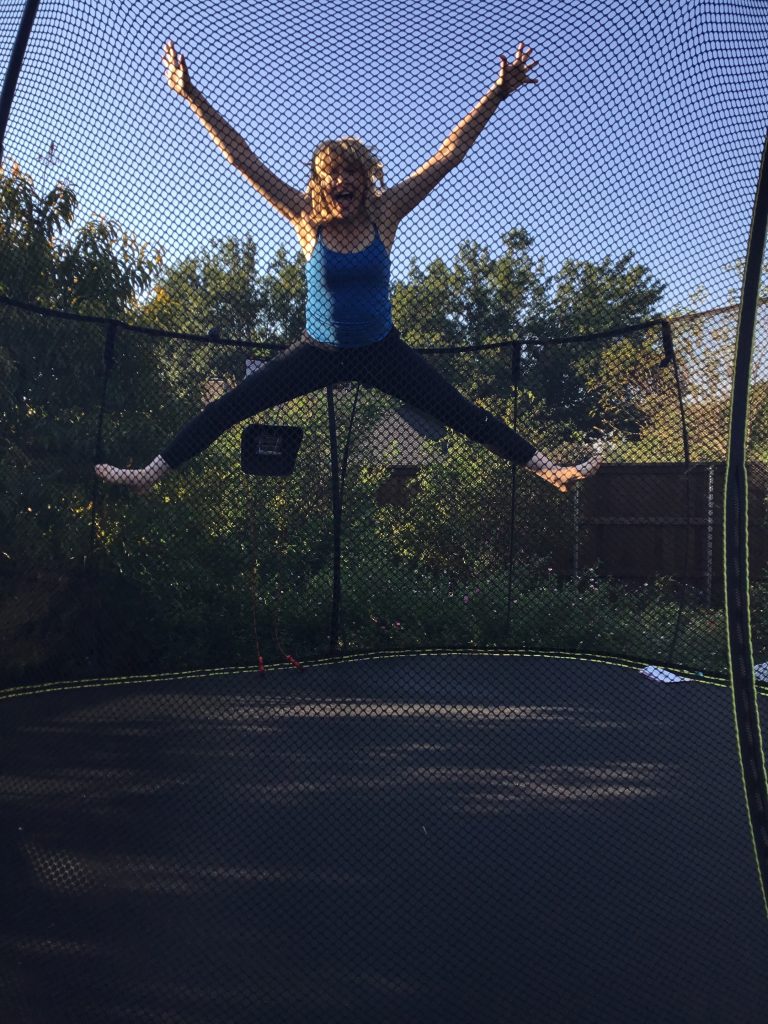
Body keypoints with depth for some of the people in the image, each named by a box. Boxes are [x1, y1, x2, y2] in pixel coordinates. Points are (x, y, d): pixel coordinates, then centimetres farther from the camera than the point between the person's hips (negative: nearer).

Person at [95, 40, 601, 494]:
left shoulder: (385, 213, -7)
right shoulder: (308, 219, -7)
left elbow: (449, 154, -8)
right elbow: (243, 159, -8)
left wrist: (497, 94, -13)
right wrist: (192, 97, -11)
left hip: (382, 351, 0)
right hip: (319, 352, 0)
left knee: (464, 413, -3)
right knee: (227, 407, -5)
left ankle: (547, 468, 5)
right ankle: (151, 473, 3)